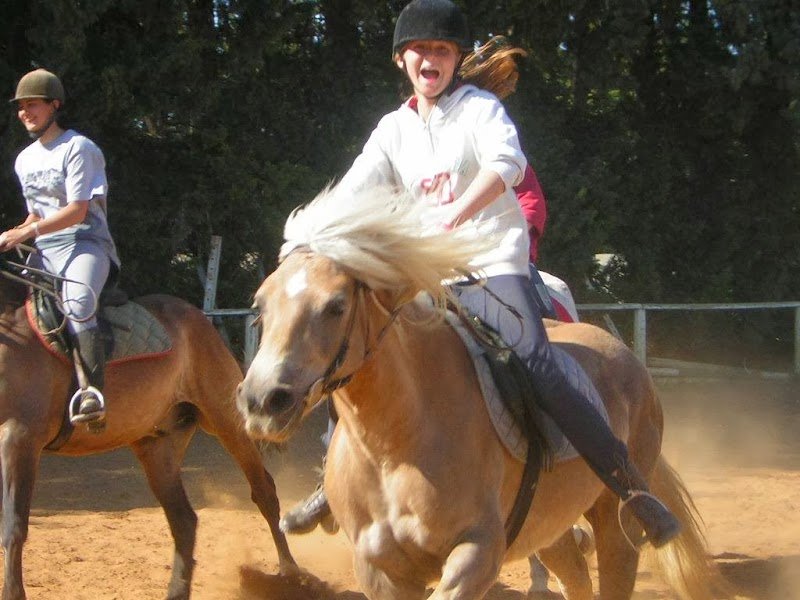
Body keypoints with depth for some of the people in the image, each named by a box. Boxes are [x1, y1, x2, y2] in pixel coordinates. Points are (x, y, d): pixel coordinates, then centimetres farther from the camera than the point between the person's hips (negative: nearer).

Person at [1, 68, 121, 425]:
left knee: (77, 304, -35)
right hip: (45, 252, 8)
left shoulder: (77, 148, -5)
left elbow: (77, 211, -13)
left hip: (86, 244, -8)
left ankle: (93, 391, -42)